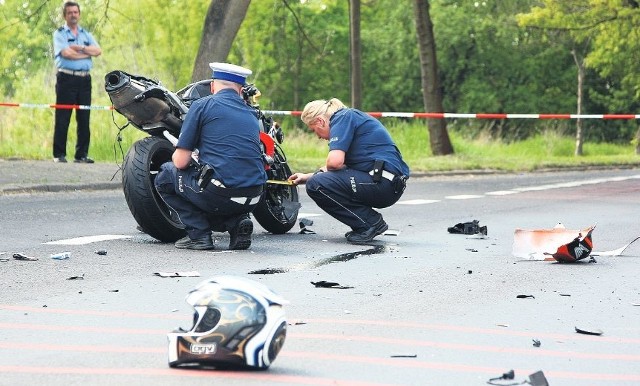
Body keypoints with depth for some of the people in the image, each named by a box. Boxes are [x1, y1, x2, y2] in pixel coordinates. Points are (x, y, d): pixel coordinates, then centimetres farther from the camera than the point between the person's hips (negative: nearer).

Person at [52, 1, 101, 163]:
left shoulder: (86, 34, 19)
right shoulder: (59, 33, 5)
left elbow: (98, 51, 3)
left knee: (84, 119, 3)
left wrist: (80, 48, -10)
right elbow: (66, 53, -12)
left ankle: (82, 154, 7)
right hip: (67, 78, -5)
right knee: (62, 119, -5)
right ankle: (59, 154, -3)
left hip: (84, 79, 5)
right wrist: (88, 53, -3)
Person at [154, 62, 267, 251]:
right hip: (253, 199, 6)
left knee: (166, 176, 19)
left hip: (219, 194, -6)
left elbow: (181, 162, -1)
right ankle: (237, 222, 6)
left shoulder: (202, 105, 2)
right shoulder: (252, 114, 19)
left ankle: (198, 233, 4)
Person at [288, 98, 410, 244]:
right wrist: (308, 176, 39)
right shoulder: (350, 116, 23)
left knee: (316, 186, -15)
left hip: (382, 183, -10)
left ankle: (370, 222, -9)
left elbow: (335, 161, -19)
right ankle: (372, 222, 13)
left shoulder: (342, 118, -6)